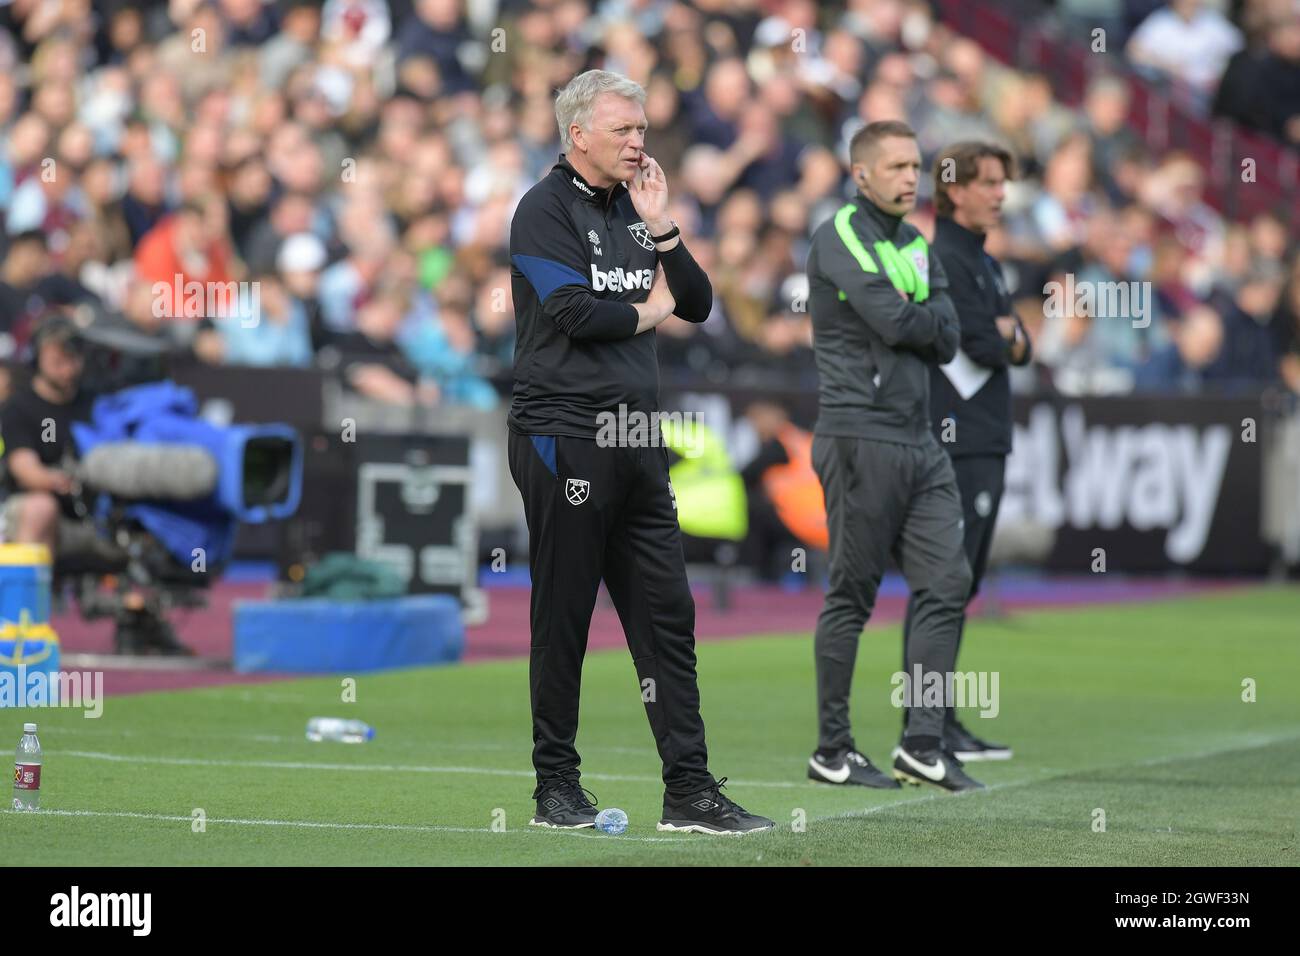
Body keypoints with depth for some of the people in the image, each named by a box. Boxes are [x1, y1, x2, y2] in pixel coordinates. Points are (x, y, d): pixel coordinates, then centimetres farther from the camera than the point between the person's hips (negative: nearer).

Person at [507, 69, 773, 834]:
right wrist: (647, 312, -1)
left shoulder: (632, 209, 16)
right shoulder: (546, 210, -6)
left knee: (667, 613, 4)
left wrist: (661, 229, 0)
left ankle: (690, 790, 4)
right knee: (563, 618, 0)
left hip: (637, 440, 7)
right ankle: (557, 786, 9)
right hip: (565, 435, -7)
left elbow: (698, 304, 13)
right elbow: (575, 311, -18)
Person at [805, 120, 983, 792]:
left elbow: (947, 338, 8)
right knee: (851, 596, -3)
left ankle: (922, 746, 4)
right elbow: (892, 320, -18)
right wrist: (919, 316, 1)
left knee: (947, 584, 2)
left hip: (918, 441, 8)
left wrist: (908, 318, -7)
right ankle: (833, 753, 5)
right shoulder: (839, 238, -7)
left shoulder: (916, 244, 18)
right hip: (860, 439, -8)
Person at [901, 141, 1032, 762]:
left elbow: (1016, 348, 17)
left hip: (986, 443, 10)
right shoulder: (944, 260, -10)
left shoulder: (983, 263, 21)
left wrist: (1006, 337, -4)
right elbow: (982, 346, -18)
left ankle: (934, 724, 15)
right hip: (954, 438, -10)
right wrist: (1003, 340, 3)